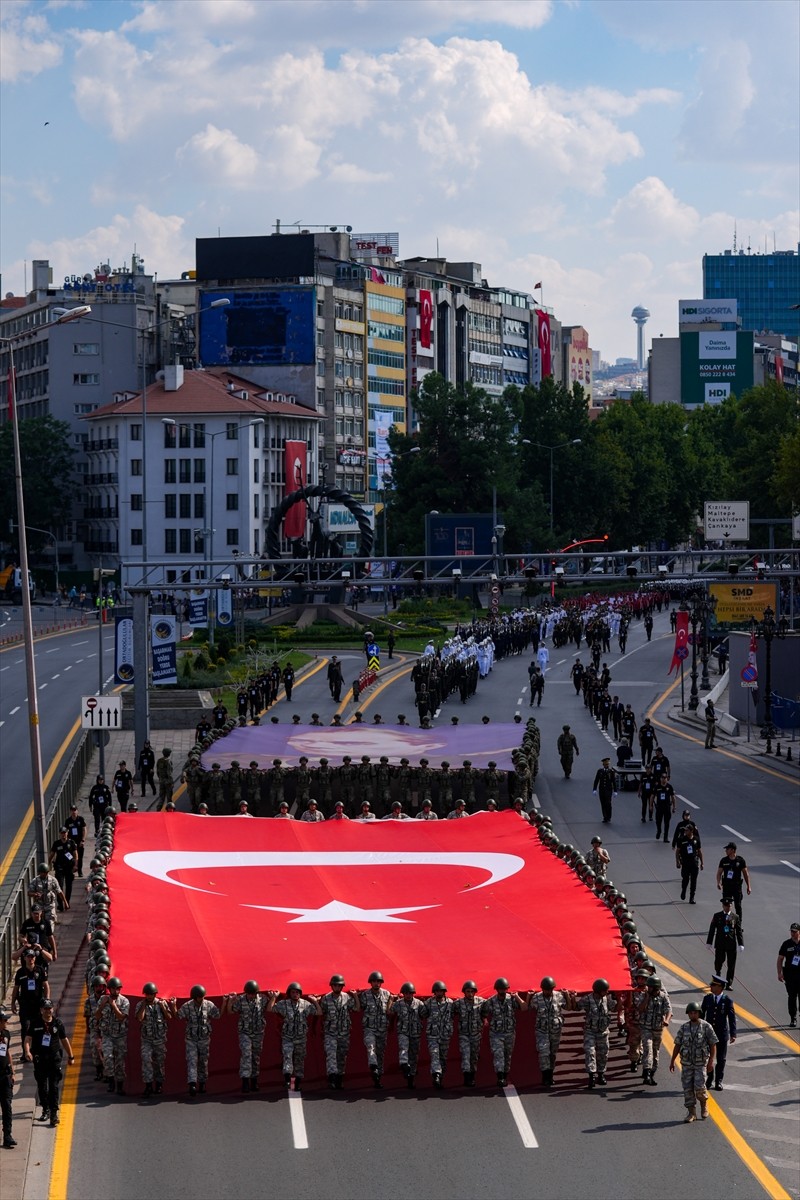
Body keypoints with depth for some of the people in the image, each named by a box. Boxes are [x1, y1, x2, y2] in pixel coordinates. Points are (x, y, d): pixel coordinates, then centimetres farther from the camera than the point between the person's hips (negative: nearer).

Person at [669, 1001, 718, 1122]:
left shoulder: (706, 1027, -4)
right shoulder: (684, 1027, 5)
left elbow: (713, 1045, -3)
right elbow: (677, 1045, 9)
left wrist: (711, 1061, -10)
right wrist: (672, 1061, 7)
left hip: (701, 1063, -3)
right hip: (686, 1063, 3)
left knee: (699, 1087, -13)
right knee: (687, 1088, 0)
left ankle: (704, 1105, 16)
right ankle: (691, 1113, 9)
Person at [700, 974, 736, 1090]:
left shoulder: (727, 1001, -8)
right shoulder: (707, 999, 0)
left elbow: (732, 1017, -9)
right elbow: (701, 1015, 7)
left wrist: (733, 1034, -15)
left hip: (722, 1033, -2)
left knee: (721, 1059, 7)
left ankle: (718, 1081, 19)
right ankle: (709, 1079, 26)